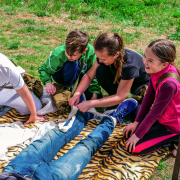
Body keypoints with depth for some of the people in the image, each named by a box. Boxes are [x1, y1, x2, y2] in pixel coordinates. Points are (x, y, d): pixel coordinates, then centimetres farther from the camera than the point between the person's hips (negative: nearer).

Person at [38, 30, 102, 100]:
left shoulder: (90, 51, -30)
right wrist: (48, 82, -41)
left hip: (79, 75, 3)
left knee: (97, 97, -16)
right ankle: (66, 86, -10)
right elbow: (44, 69, -21)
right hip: (60, 75, -3)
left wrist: (95, 94, -29)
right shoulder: (58, 54, -34)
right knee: (71, 64, -39)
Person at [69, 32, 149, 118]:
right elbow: (89, 76, -10)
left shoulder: (130, 65, -40)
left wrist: (90, 104, -37)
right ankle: (115, 103, -6)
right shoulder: (104, 55, -22)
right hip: (122, 80, 5)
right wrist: (77, 94, -26)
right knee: (101, 71, -24)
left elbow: (120, 97, -34)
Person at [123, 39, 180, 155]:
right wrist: (136, 122, 3)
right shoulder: (157, 71, -9)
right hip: (161, 117, 8)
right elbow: (148, 98, 0)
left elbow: (154, 113, -25)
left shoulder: (169, 84, -34)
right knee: (129, 133, 9)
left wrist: (138, 135, -14)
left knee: (135, 148, -11)